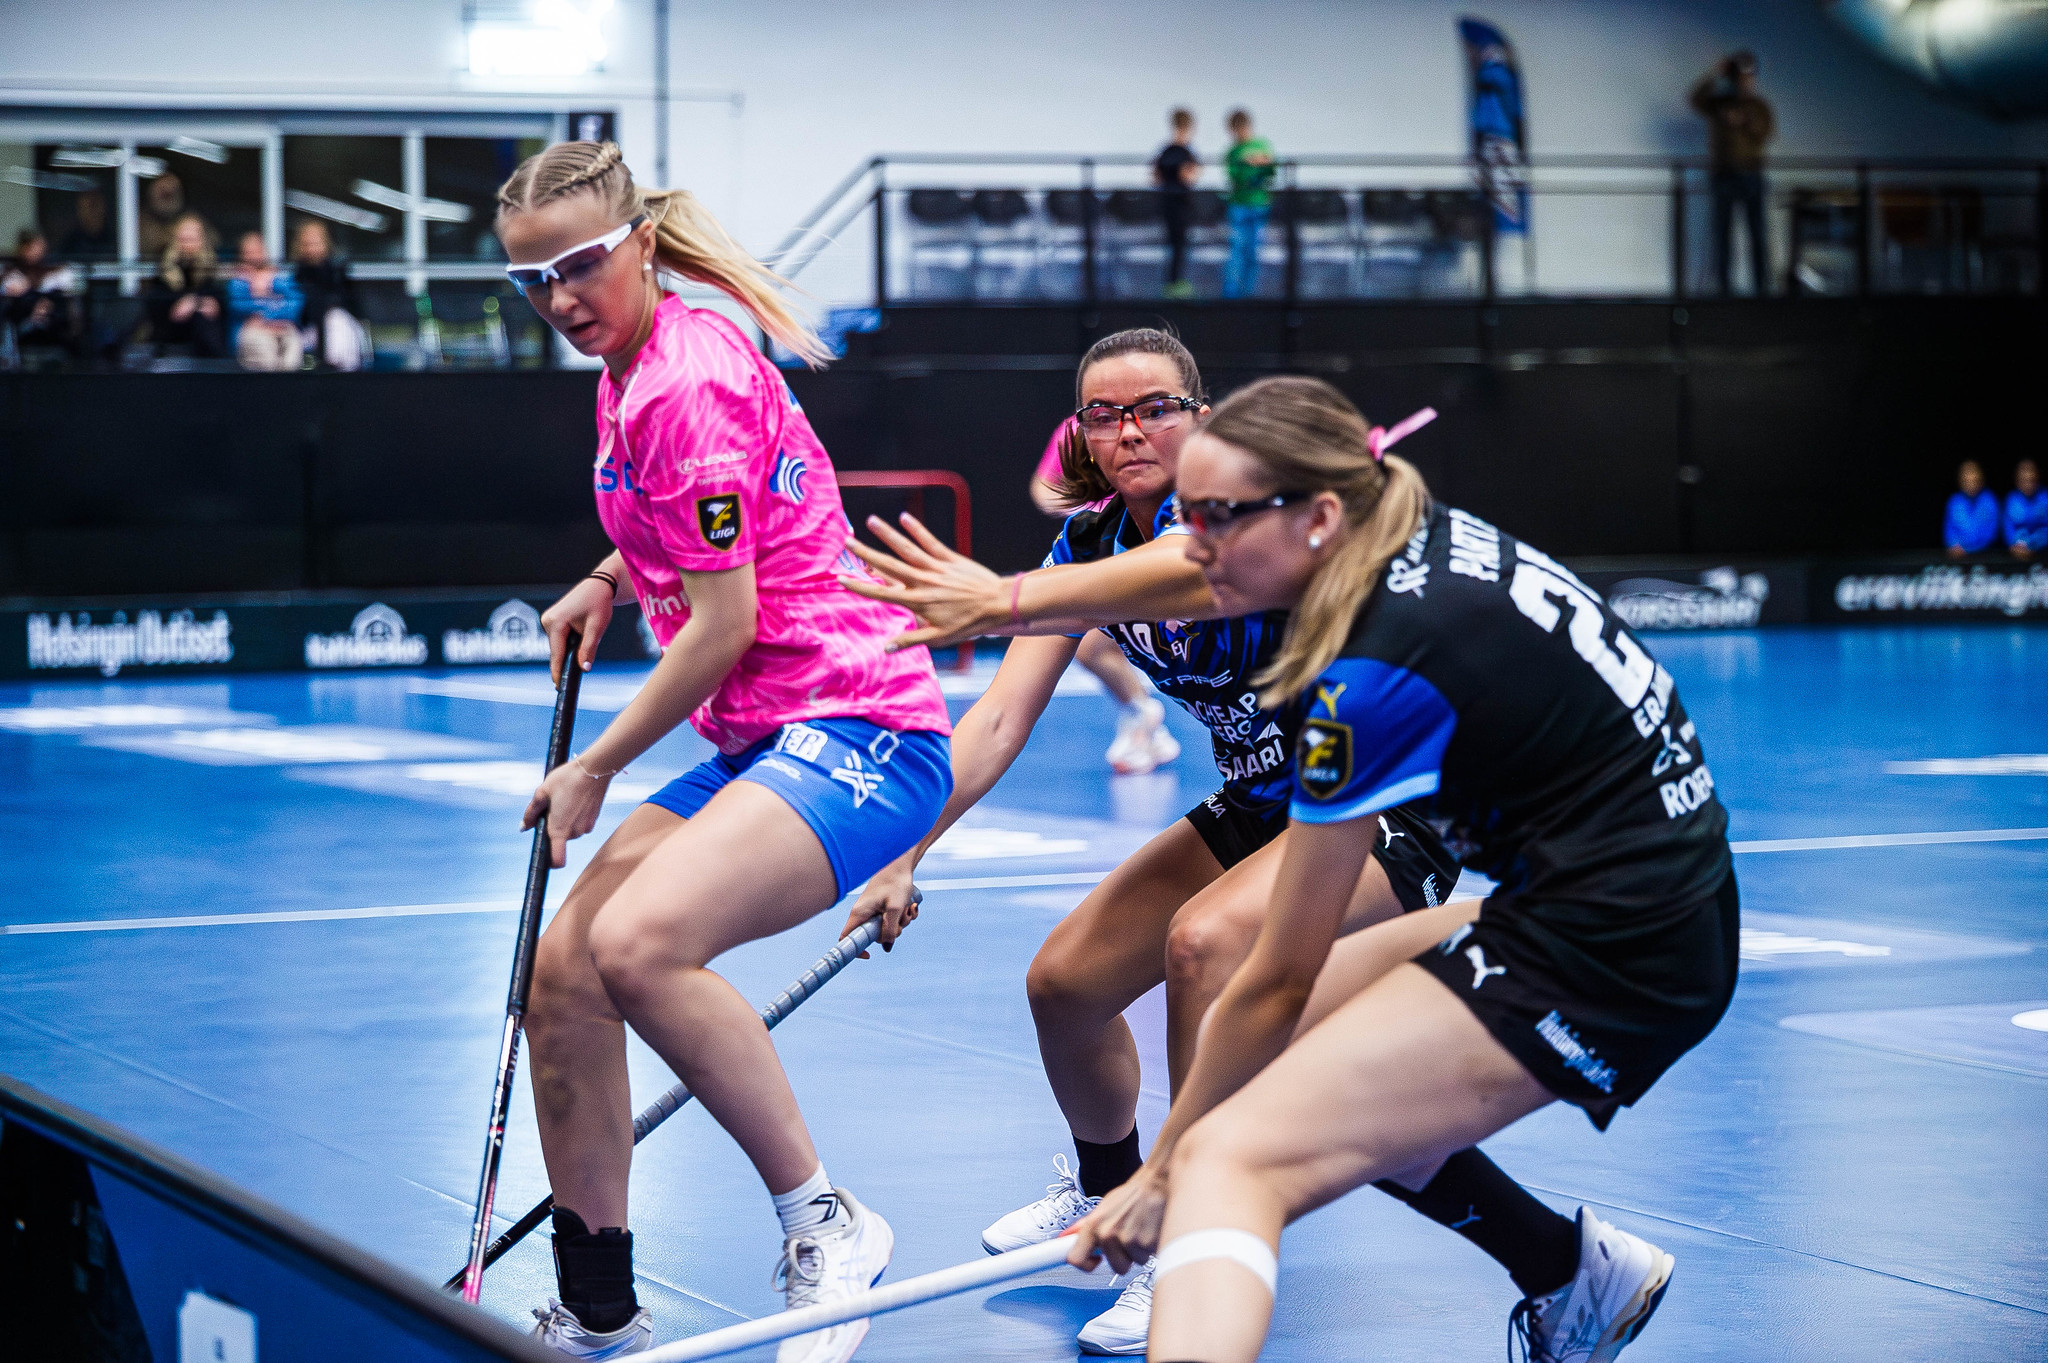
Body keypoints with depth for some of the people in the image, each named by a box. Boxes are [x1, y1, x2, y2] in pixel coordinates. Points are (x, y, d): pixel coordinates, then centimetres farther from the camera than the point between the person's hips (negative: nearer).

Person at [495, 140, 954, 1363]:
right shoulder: (633, 370, 14)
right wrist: (609, 580, 18)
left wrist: (595, 771, -5)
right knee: (564, 968, 2)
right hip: (762, 744, 10)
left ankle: (825, 1225, -15)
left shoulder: (685, 382, -15)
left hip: (856, 727, -10)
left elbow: (727, 624, -15)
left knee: (639, 943, -31)